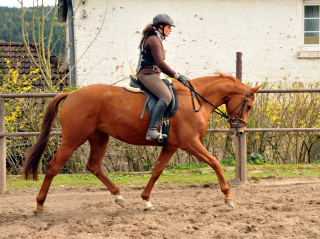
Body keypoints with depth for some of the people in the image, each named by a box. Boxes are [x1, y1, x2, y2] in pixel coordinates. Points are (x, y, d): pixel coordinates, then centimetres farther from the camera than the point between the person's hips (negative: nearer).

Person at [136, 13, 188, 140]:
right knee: (166, 96, -30)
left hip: (152, 75, 11)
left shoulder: (155, 39, 22)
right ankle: (152, 130, -41)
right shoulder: (154, 40, -11)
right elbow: (160, 63, -18)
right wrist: (177, 76, -12)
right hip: (147, 74, -11)